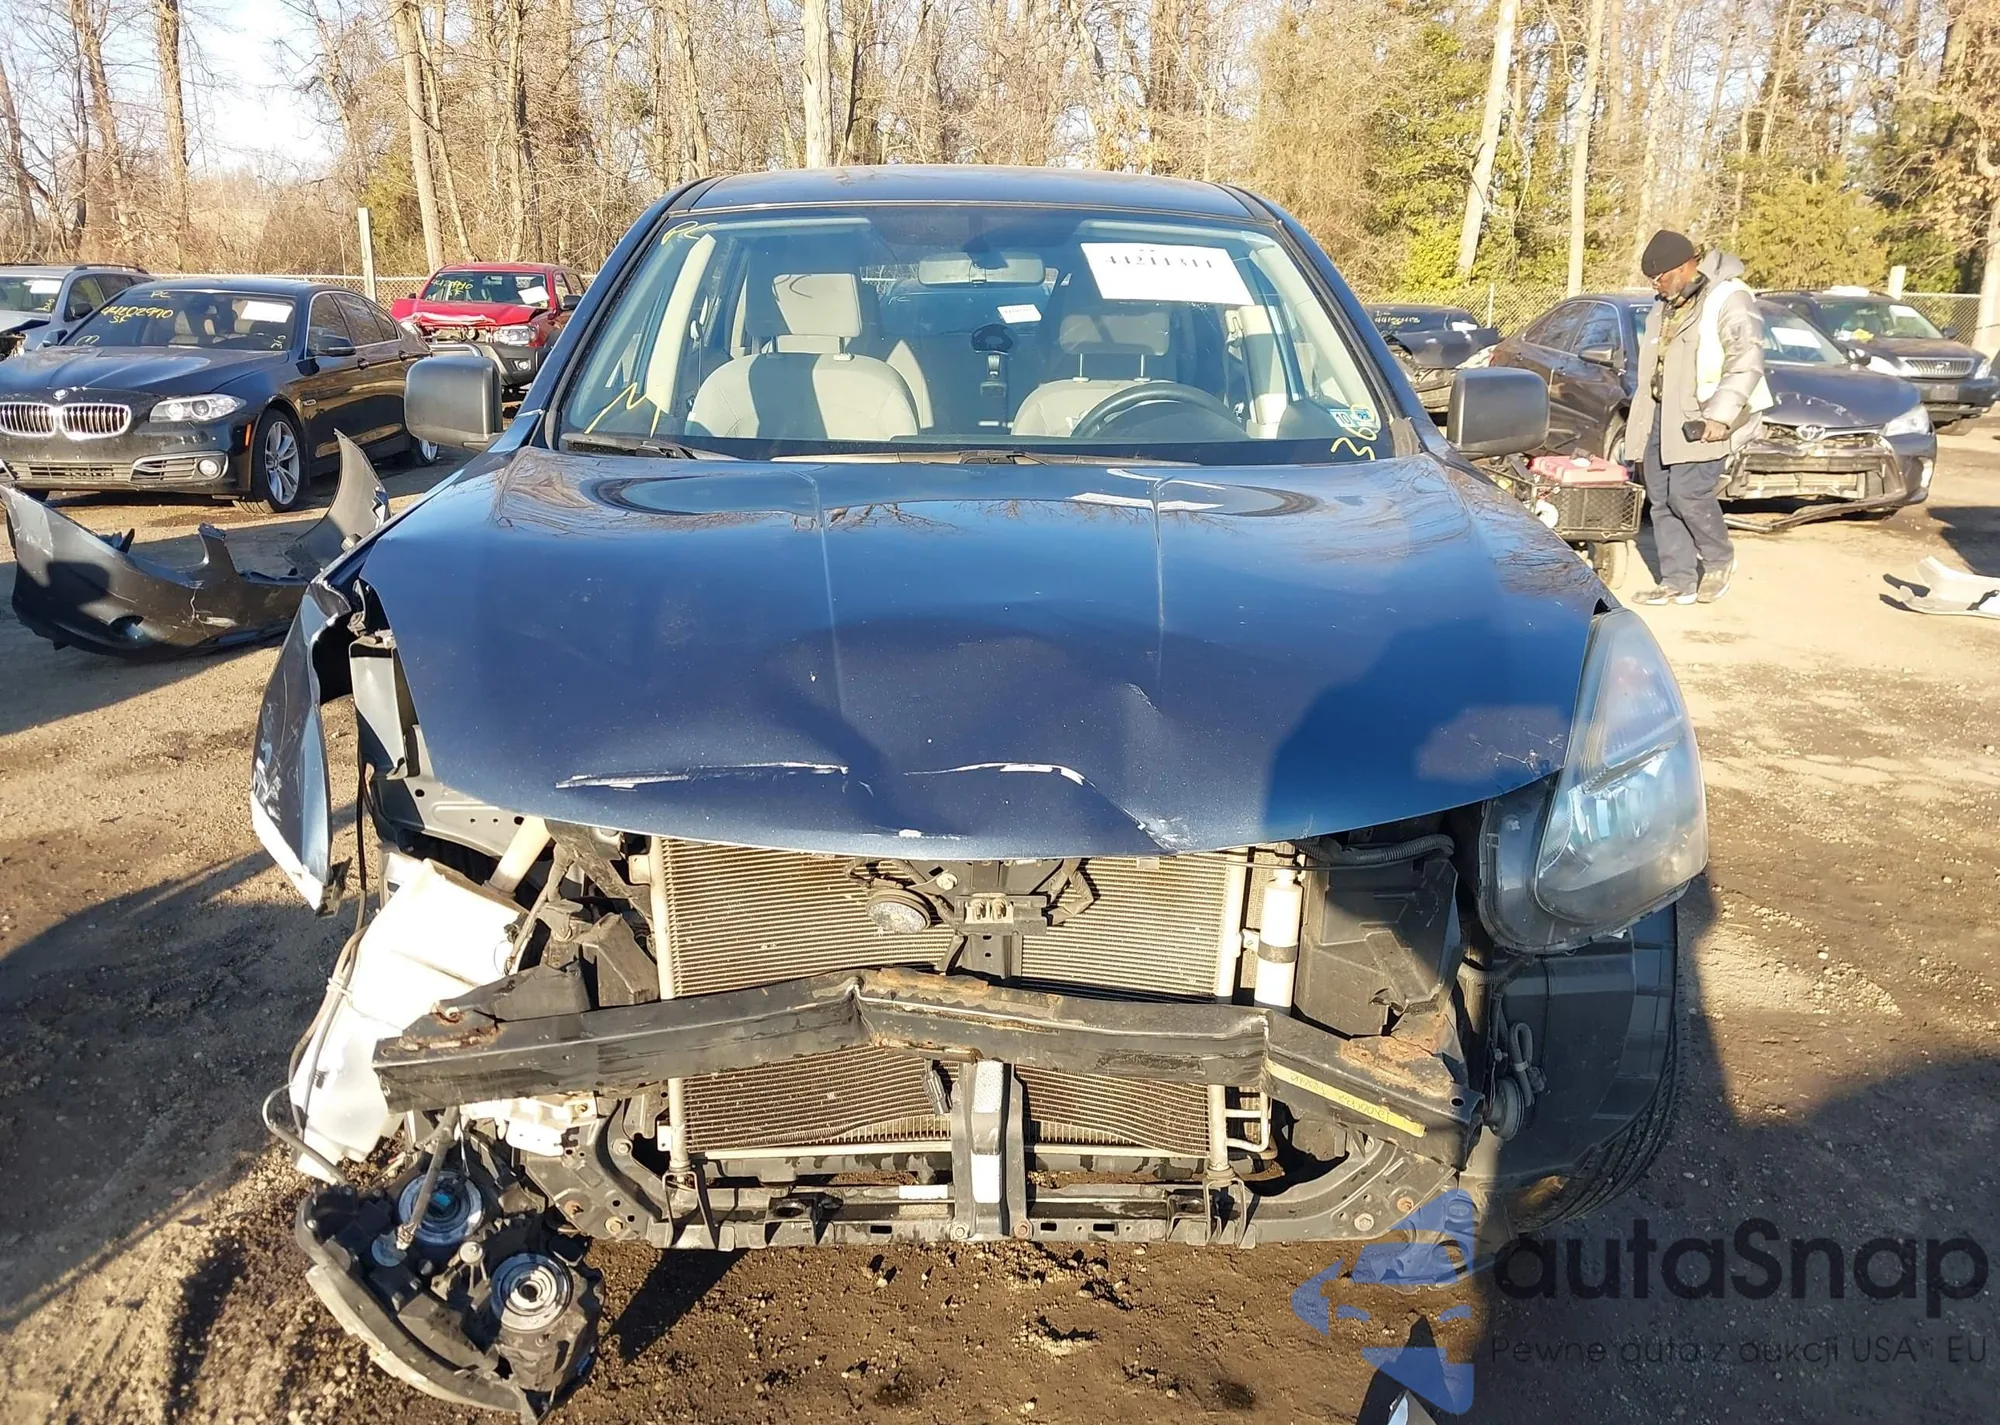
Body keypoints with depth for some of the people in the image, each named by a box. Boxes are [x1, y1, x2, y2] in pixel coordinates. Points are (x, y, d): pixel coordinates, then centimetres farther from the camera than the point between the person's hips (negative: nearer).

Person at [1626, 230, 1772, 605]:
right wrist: (1643, 410, 22)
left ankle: (1719, 561, 13)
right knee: (1660, 497, 6)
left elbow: (1747, 360, -18)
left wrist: (1719, 416, -25)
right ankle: (1677, 580, 13)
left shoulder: (1728, 298, -11)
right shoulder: (1665, 306, 14)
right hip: (1663, 414, 8)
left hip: (1701, 418, -8)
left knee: (1688, 493, -13)